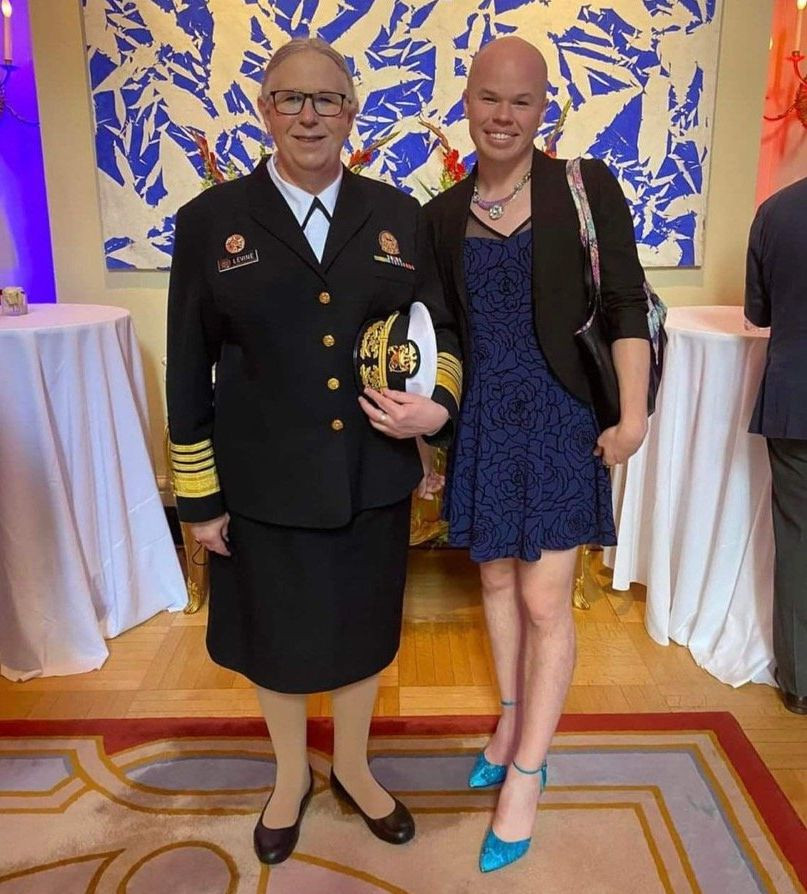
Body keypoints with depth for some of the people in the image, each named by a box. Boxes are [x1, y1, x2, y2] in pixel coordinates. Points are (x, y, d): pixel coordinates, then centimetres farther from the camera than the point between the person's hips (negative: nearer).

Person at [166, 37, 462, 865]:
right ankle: (291, 775, 45)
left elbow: (438, 328, 8)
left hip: (373, 478, 2)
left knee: (361, 627, 18)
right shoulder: (211, 219, -3)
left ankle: (352, 768, 45)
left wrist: (438, 404, -14)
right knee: (276, 635, 16)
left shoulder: (395, 214, 3)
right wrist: (199, 495, -3)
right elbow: (188, 370, -2)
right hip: (265, 483, -1)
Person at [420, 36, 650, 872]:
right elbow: (442, 329, 9)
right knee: (497, 582, 17)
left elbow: (626, 308, -6)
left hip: (557, 418, -4)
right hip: (480, 422, 4)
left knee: (544, 601, -1)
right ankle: (512, 721, 40)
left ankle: (524, 774, 18)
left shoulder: (586, 188, -5)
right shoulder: (443, 213, 5)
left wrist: (632, 416, -11)